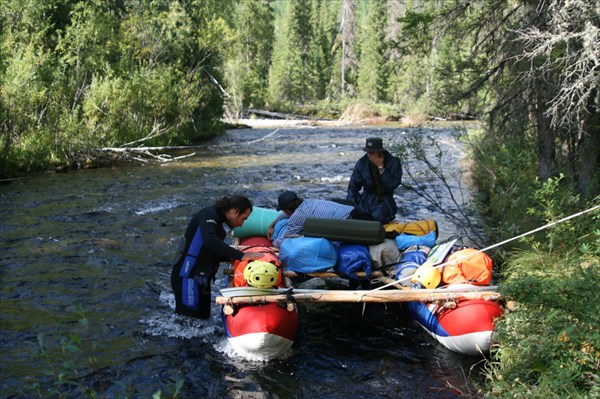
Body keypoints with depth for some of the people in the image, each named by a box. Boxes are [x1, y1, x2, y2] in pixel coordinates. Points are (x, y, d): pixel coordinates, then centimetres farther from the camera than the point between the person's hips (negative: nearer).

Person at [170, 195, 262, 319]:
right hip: (188, 276, -10)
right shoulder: (209, 214, -15)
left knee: (203, 316, 14)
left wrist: (233, 257, 0)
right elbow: (210, 241, -34)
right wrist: (240, 255, -34)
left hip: (200, 277, 10)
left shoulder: (216, 220, 13)